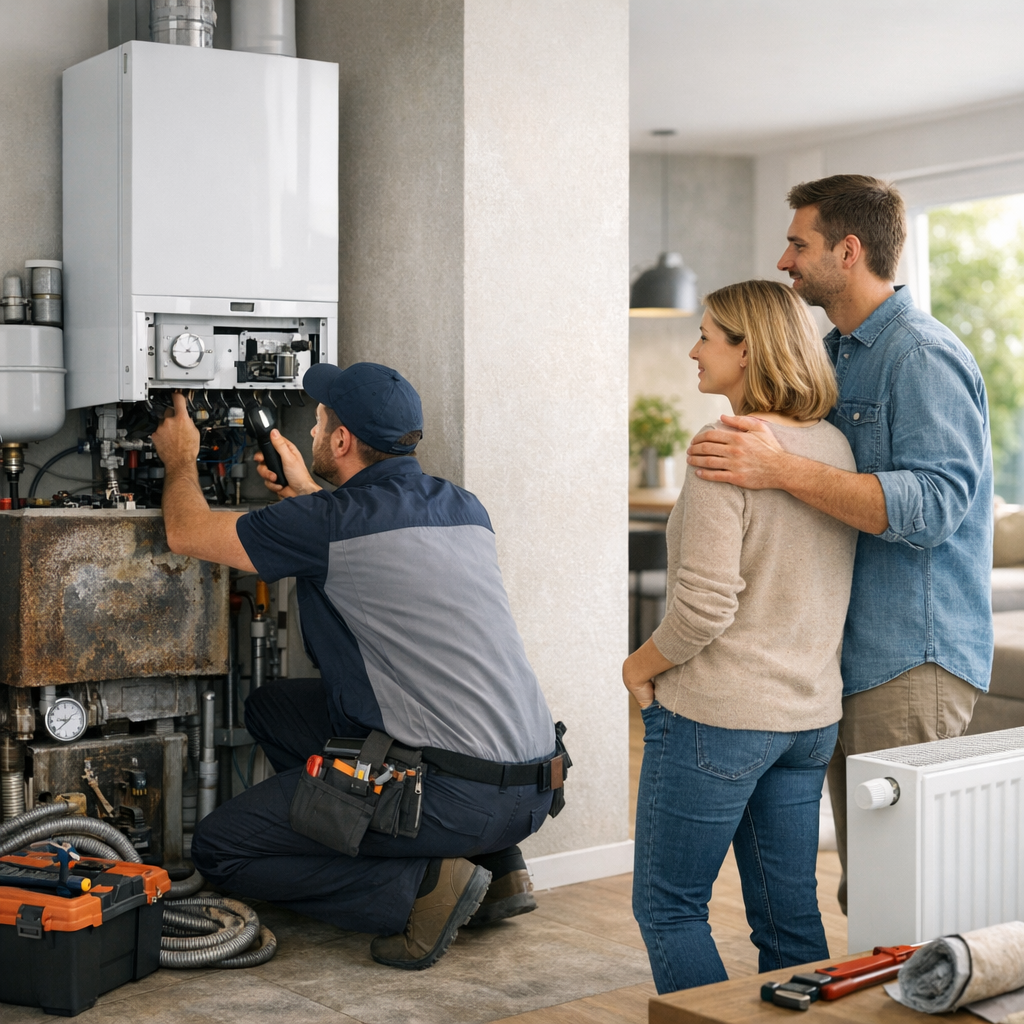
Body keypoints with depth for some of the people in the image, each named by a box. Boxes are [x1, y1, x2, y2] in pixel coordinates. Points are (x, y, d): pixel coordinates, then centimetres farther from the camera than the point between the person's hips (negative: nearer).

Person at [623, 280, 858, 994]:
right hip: (810, 713, 8)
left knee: (668, 908, 7)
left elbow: (705, 604, -22)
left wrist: (641, 666, -6)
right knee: (790, 915, 15)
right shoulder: (837, 446, 6)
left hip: (715, 717, -8)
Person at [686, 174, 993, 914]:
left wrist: (782, 469, -30)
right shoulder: (840, 354, 18)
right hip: (850, 660, 10)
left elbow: (931, 505, -26)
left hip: (912, 665, -10)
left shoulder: (922, 357, -13)